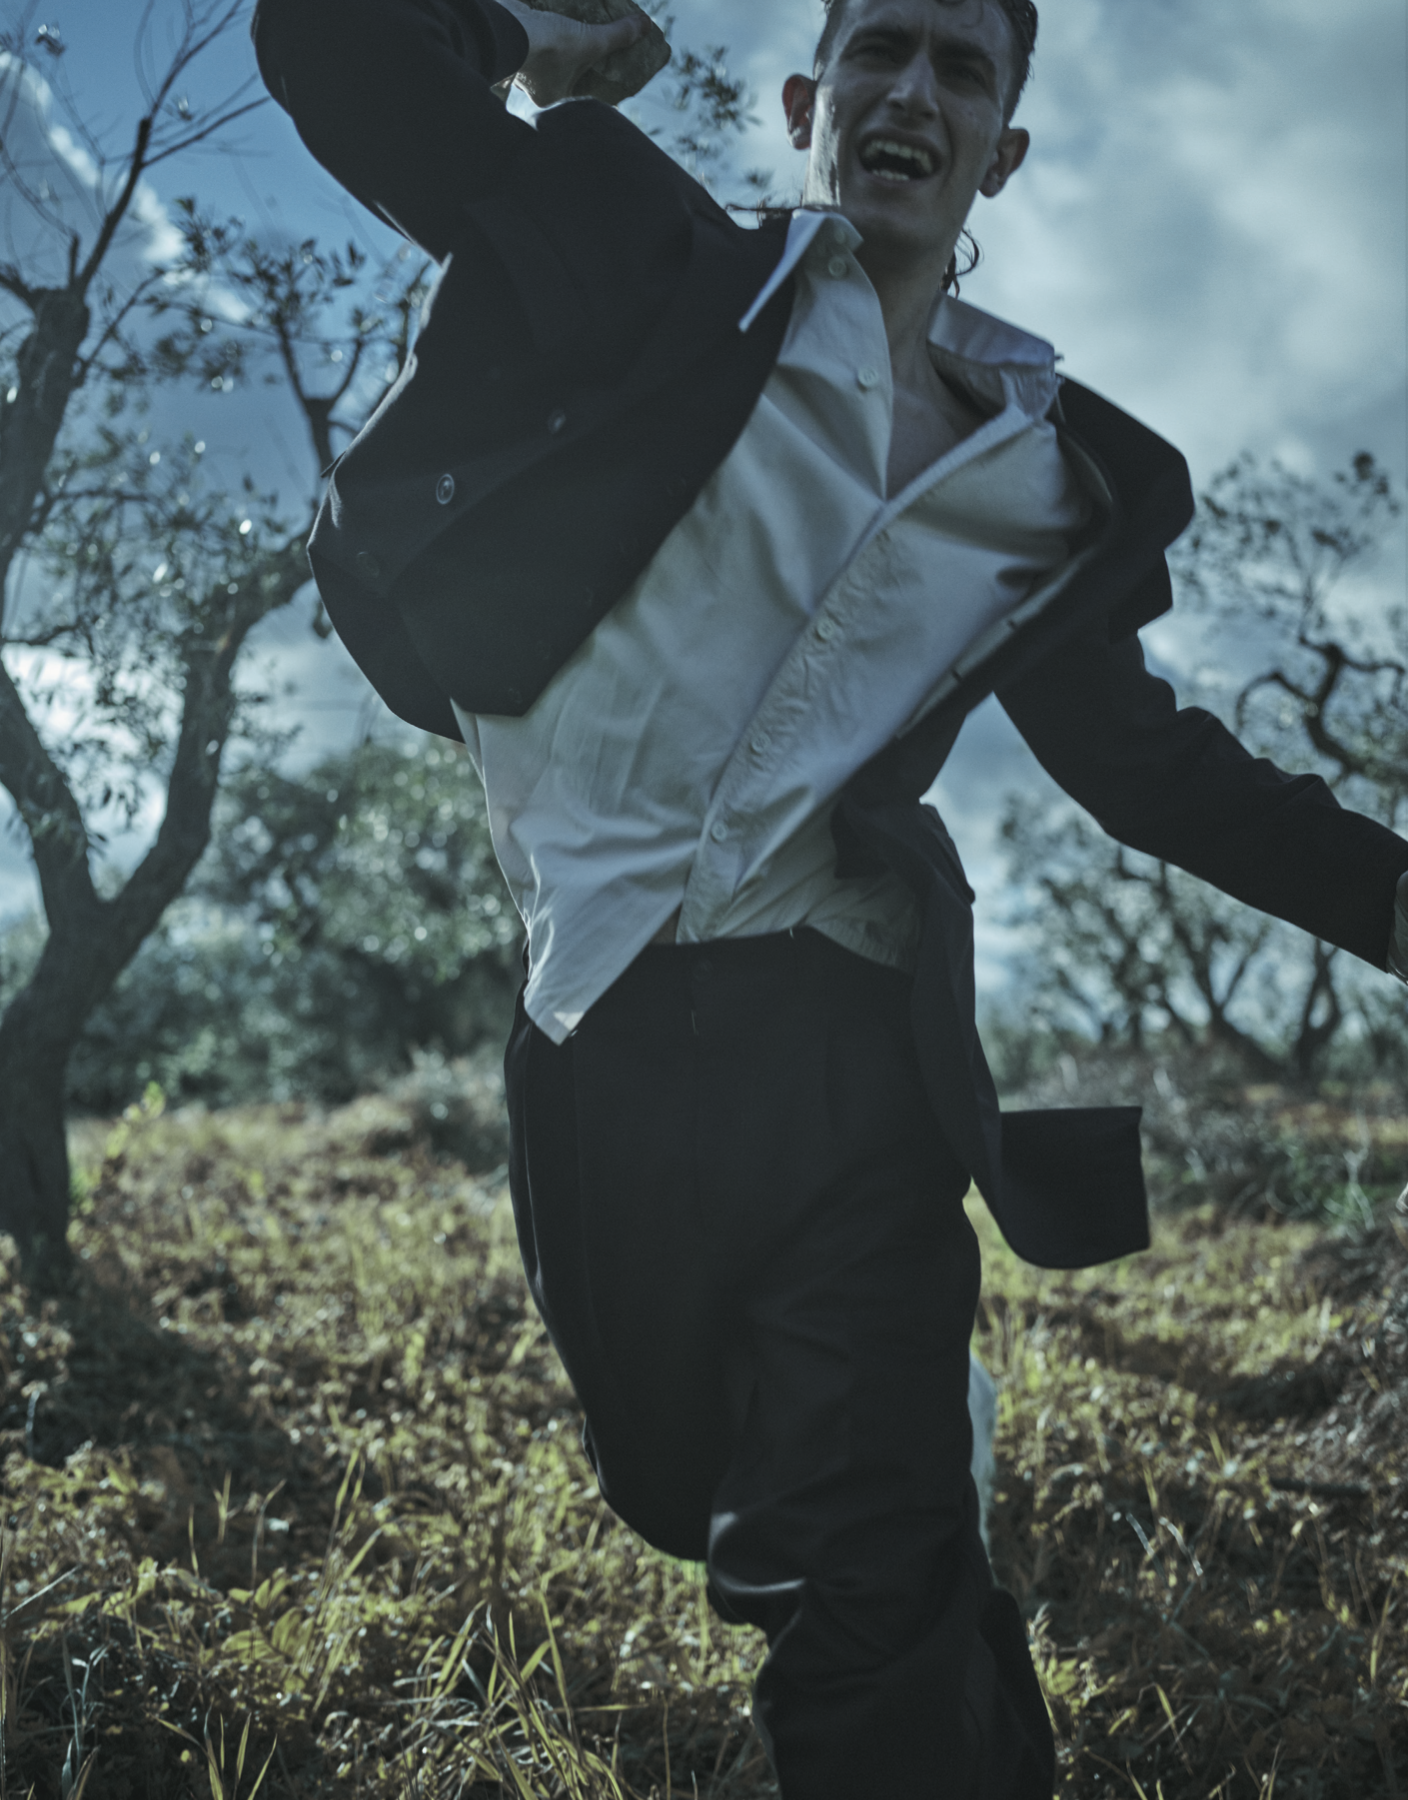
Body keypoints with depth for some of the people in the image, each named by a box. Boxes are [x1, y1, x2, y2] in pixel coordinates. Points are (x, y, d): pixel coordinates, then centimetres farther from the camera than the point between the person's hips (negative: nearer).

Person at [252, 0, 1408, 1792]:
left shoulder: (1044, 477, 9)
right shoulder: (654, 276, 1)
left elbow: (1140, 752, 19)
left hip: (844, 1042, 0)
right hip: (600, 1033, 0)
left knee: (864, 1597, -8)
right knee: (682, 1494, 19)